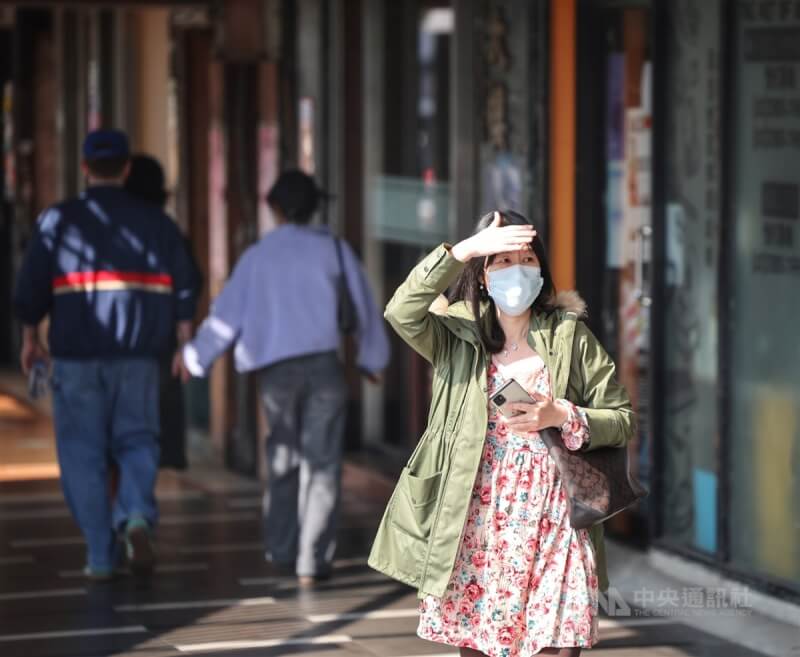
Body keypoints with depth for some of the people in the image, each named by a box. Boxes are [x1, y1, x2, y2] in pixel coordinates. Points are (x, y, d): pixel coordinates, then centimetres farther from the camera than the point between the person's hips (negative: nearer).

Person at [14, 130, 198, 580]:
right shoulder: (155, 221, 5)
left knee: (83, 452, 7)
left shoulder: (60, 220, -2)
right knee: (136, 441, 11)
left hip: (77, 355, -1)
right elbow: (184, 288, 2)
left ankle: (101, 556, 5)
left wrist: (31, 338, 12)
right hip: (138, 356, 1)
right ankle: (138, 515, -18)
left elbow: (32, 286, -2)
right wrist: (187, 343, 9)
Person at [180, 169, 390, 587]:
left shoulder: (257, 257, 5)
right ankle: (312, 562, -5)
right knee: (320, 465, 0)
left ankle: (281, 553, 19)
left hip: (276, 371, 2)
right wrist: (372, 358, 22)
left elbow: (227, 315, 6)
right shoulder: (333, 249, 3)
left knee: (282, 462, 16)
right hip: (323, 364, -1)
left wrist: (195, 357, 19)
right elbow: (363, 306, 8)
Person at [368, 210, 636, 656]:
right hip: (479, 530, 1)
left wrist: (561, 416, -13)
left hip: (553, 530, -1)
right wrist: (462, 250, -21)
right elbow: (402, 313, -16)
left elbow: (623, 420, 5)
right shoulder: (459, 337, 5)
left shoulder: (570, 336, 4)